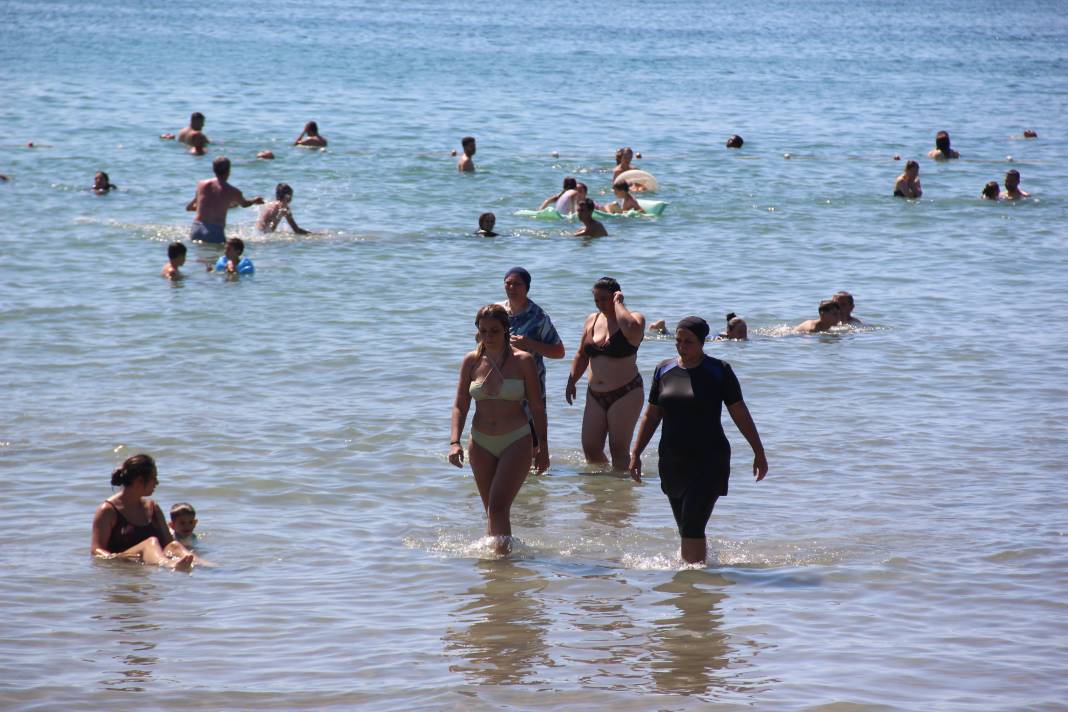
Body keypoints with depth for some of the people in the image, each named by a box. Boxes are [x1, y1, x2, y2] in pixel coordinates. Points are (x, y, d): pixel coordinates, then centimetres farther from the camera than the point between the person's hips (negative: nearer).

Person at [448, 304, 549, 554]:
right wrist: (454, 442, -7)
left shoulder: (523, 361, -5)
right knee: (492, 510, 9)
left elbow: (537, 407, 0)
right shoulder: (471, 361, 2)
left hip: (516, 442, -3)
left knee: (498, 506, -16)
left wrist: (543, 448, 1)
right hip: (481, 444, 3)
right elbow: (460, 405, 5)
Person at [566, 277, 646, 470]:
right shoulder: (592, 320, 12)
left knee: (619, 449, -7)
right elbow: (582, 355, 22)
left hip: (625, 394, -6)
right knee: (590, 448, 2)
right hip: (595, 395, 6)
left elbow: (631, 329, -32)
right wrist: (571, 381, 14)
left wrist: (618, 304, -19)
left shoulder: (635, 318, -6)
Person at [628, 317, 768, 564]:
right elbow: (651, 415, 14)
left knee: (692, 529, -15)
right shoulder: (664, 370, 7)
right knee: (686, 529, 12)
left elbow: (740, 414, 1)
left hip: (709, 460, -5)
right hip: (672, 461, 5)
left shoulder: (719, 371, -4)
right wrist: (635, 454, 10)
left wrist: (759, 453, 2)